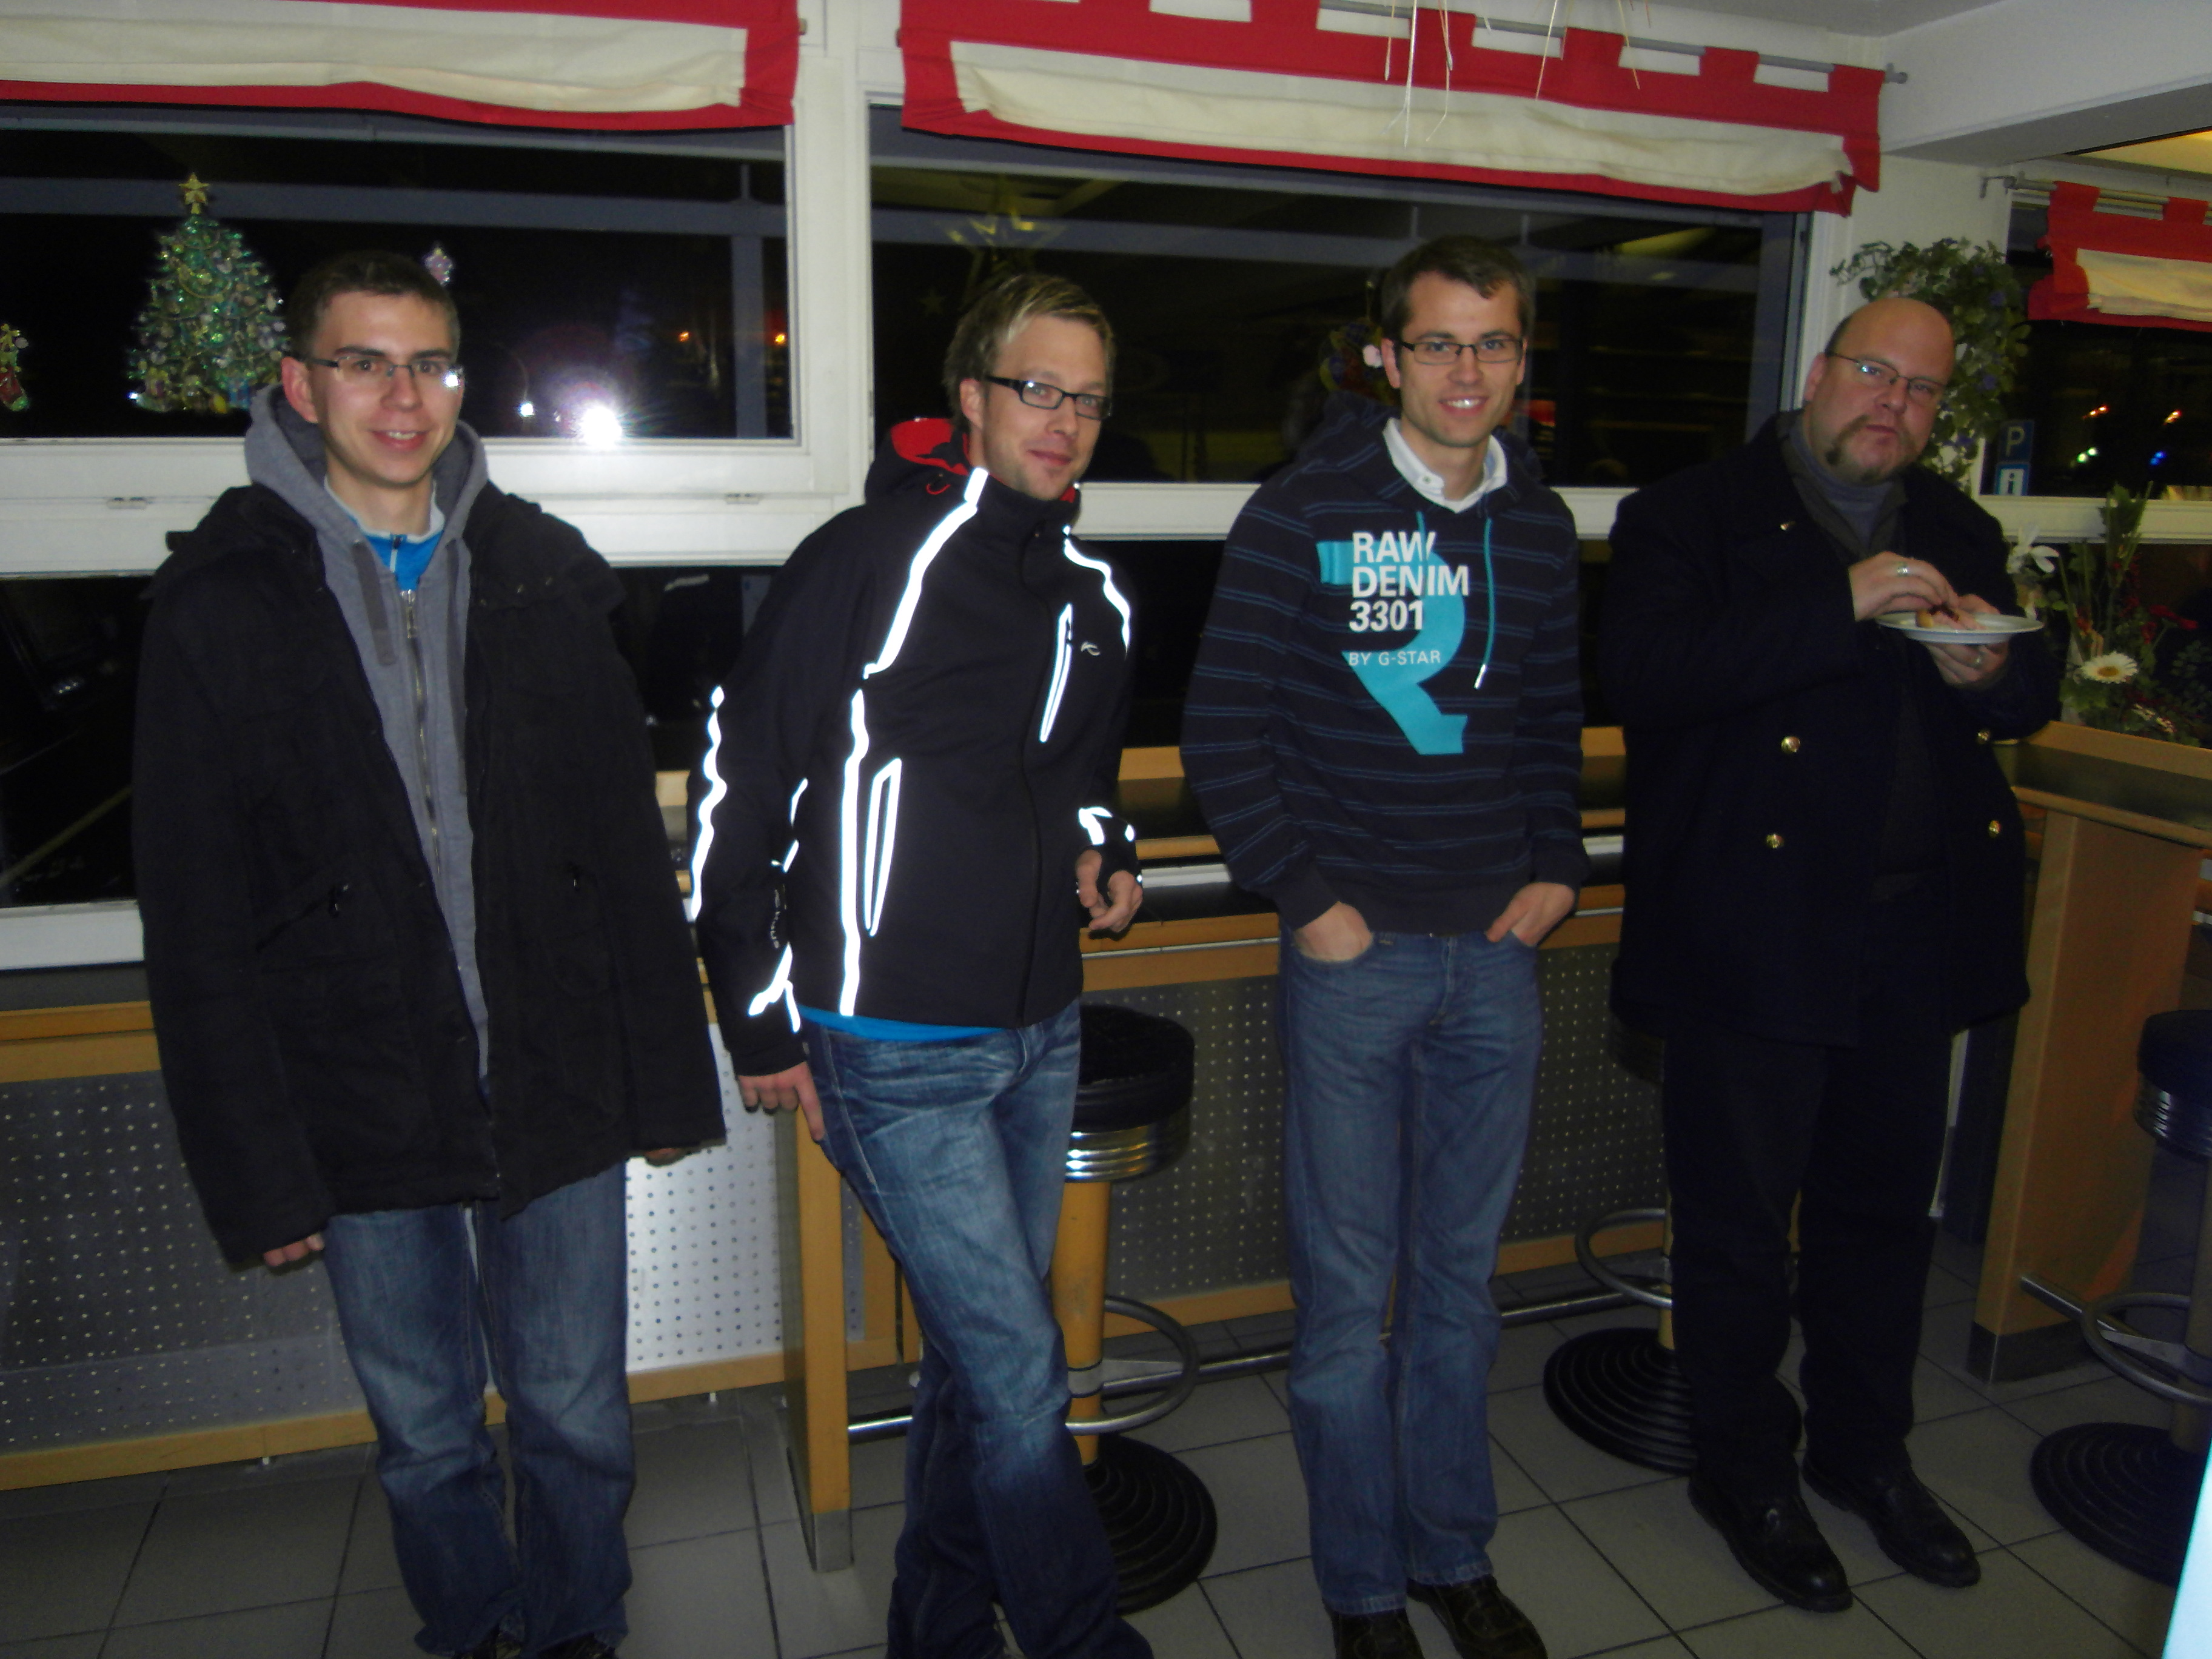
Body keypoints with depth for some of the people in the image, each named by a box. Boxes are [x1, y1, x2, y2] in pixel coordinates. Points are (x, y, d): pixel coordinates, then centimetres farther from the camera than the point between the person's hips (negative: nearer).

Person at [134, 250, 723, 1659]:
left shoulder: (545, 578, 4)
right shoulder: (224, 604, -2)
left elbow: (633, 850, 4)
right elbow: (196, 923, -2)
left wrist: (671, 1079, 3)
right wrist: (254, 1166, -5)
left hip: (560, 1100, 1)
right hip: (365, 1122, -1)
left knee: (578, 1420, 14)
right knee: (428, 1444, 16)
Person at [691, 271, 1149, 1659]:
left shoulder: (1096, 593, 10)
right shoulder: (869, 558, -11)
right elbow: (743, 784, -10)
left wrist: (1107, 850, 5)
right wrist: (763, 1022, -8)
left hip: (1041, 1035, 7)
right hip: (896, 1049, -7)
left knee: (981, 1359, 18)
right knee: (1021, 1371, -2)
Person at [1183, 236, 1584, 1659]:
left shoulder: (1540, 528, 8)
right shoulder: (1302, 517, -6)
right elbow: (1224, 733, -6)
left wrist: (1558, 866, 5)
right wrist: (1305, 898, -10)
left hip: (1497, 955, 4)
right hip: (1354, 955, -4)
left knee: (1461, 1277, 17)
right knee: (1350, 1292, 7)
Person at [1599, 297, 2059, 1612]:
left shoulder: (1960, 534, 15)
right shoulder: (1696, 517, -4)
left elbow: (2033, 694, 18)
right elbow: (1642, 673, -20)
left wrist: (1995, 672, -6)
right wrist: (1838, 606, -25)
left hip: (1919, 930, 6)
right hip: (1754, 932, -5)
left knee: (1886, 1207, 18)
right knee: (1741, 1218, 7)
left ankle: (1867, 1451, 38)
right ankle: (1748, 1469, 28)